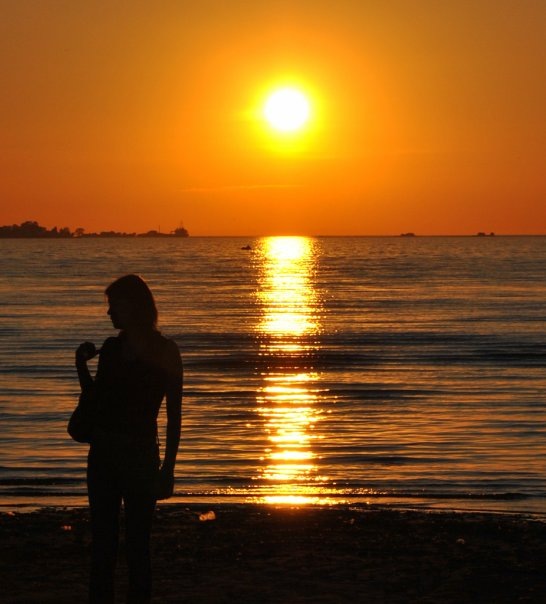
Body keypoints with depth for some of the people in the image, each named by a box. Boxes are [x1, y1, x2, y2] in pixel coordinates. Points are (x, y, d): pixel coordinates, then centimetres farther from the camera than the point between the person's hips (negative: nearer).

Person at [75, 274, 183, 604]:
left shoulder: (165, 351, -5)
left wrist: (168, 468, -10)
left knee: (137, 542, -1)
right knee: (102, 540, 9)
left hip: (140, 453, -5)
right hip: (103, 450, 5)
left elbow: (174, 415, -6)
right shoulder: (111, 348, 8)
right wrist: (81, 365, 2)